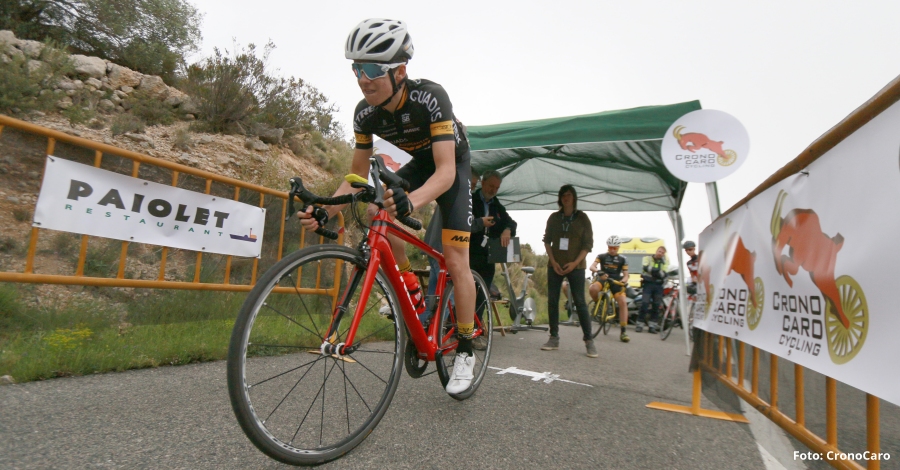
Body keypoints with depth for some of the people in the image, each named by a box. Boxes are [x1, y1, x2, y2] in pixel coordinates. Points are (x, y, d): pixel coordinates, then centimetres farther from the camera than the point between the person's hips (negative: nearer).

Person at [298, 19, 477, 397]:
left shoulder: (430, 97, -33)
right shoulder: (366, 113, -16)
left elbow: (446, 171, -40)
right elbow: (357, 178, -10)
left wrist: (410, 201, -60)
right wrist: (325, 210, -27)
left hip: (452, 166, -5)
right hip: (418, 164, 5)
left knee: (455, 261, -14)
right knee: (376, 214, -24)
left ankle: (465, 353, 3)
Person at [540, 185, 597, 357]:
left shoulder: (582, 218, 2)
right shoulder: (554, 217, 9)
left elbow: (588, 244, -1)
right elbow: (547, 240, 9)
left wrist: (575, 263, -13)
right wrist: (553, 262, -5)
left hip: (575, 266, -3)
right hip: (555, 266, 3)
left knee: (580, 302, -6)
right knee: (552, 301, 2)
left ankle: (589, 341, 0)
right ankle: (554, 338, 10)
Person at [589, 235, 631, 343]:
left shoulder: (622, 259, 6)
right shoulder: (601, 256, 3)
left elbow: (626, 275, 4)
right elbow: (592, 267, -11)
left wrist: (623, 281, -20)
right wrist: (598, 271, -34)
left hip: (615, 281, 1)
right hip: (602, 278, -1)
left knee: (623, 302, -19)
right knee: (593, 288, -38)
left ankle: (623, 332, -15)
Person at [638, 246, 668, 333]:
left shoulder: (665, 262, 12)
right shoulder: (647, 258, 7)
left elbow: (664, 275, -3)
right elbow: (645, 267, -14)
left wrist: (659, 272, -23)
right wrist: (652, 269, -31)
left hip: (658, 285, 3)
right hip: (648, 283, -3)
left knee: (656, 305, 1)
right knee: (645, 303, -11)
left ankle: (652, 325, 7)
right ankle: (639, 324, -8)